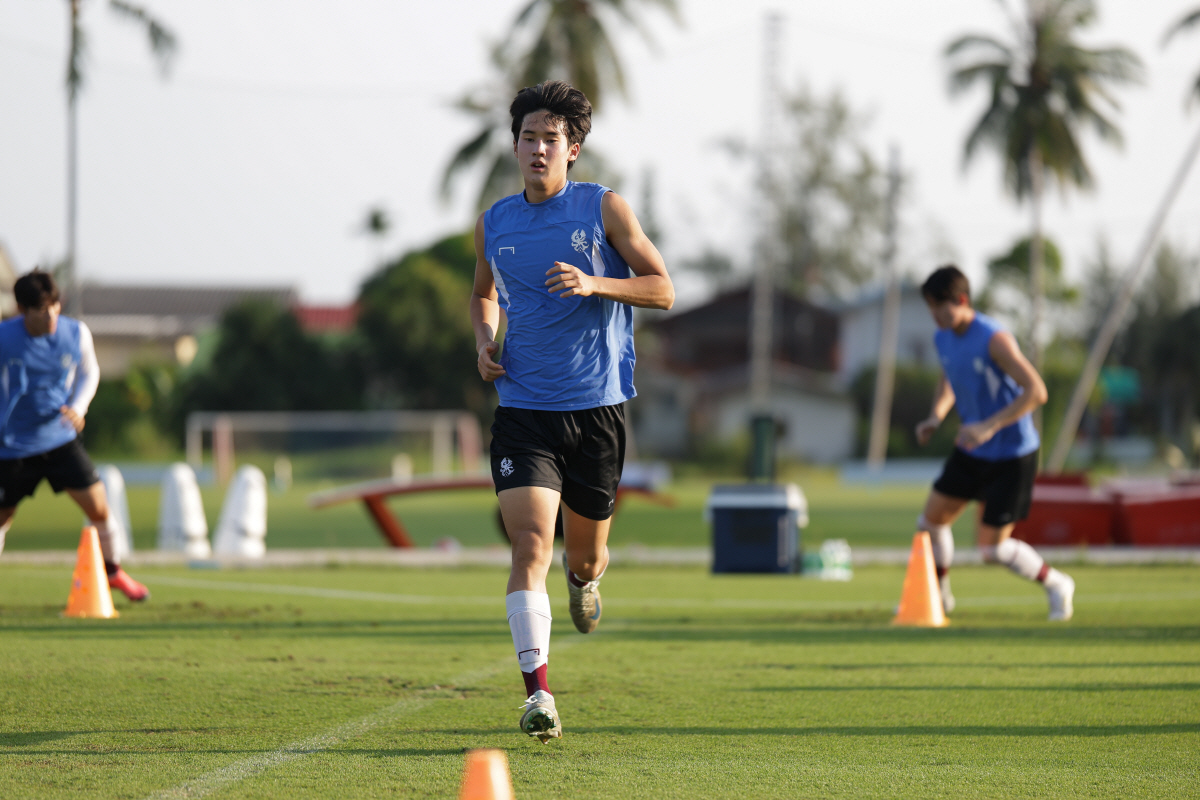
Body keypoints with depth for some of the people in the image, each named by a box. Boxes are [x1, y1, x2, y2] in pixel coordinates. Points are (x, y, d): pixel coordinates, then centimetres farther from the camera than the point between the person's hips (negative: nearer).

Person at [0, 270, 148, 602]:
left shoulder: (76, 334, -9)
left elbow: (89, 373, 9)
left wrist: (78, 407, -8)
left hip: (60, 439, 2)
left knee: (98, 507, -5)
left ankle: (112, 570, 21)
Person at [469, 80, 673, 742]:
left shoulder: (605, 209, -2)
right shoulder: (493, 225, 7)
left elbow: (662, 290, -3)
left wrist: (593, 284, -19)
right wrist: (484, 338, 6)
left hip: (597, 406, -1)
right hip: (522, 408, 1)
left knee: (586, 555, 12)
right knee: (530, 543, -17)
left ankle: (584, 576, 51)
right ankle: (537, 694, -21)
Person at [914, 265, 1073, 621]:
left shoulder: (994, 339, -25)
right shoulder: (943, 338, 0)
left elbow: (1036, 391, -28)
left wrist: (990, 426, -34)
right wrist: (935, 417, 2)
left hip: (1012, 455, -8)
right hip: (971, 453, 8)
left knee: (993, 548, -7)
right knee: (931, 519, 8)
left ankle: (1055, 585, 16)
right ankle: (937, 595, 30)